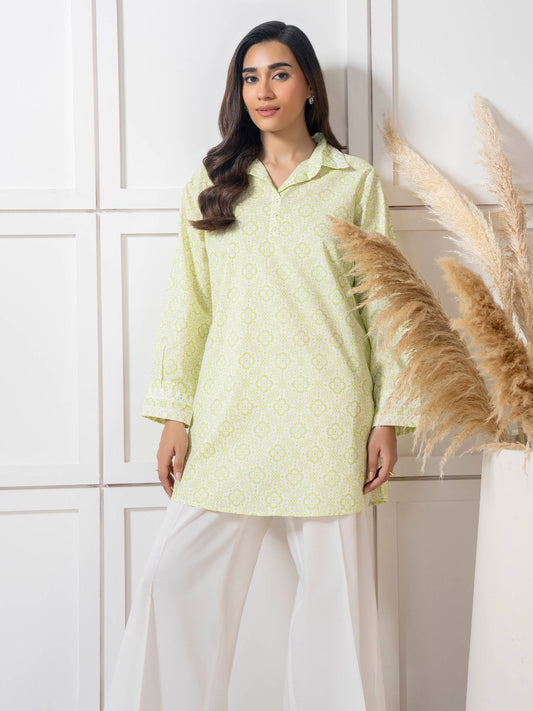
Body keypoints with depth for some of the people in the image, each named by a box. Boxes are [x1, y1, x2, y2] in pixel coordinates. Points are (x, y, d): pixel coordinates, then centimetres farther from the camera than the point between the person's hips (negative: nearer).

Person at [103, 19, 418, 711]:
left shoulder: (356, 182, 9)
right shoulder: (211, 184, 13)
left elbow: (383, 303, 6)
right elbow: (187, 304, 9)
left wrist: (389, 418, 0)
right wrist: (175, 414, 2)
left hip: (326, 415, -1)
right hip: (231, 413, 2)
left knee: (335, 580, 3)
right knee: (176, 576, -3)